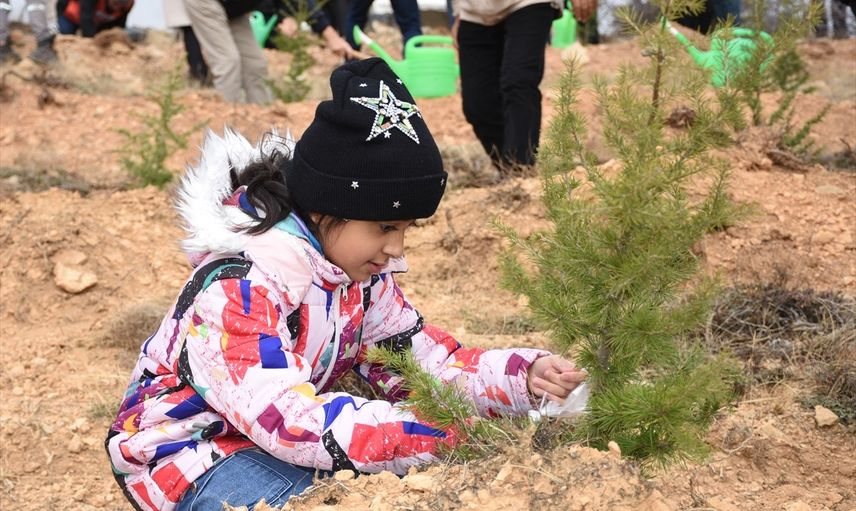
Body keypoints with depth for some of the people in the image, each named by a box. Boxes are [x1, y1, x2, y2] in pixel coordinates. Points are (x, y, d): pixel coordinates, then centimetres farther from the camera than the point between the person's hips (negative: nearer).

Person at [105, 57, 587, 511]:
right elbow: (289, 422, -39)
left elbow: (421, 361, -2)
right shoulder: (238, 288, -30)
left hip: (279, 440, 7)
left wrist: (525, 378, -20)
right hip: (190, 458, -7)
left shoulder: (360, 269, -3)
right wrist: (447, 433, -41)